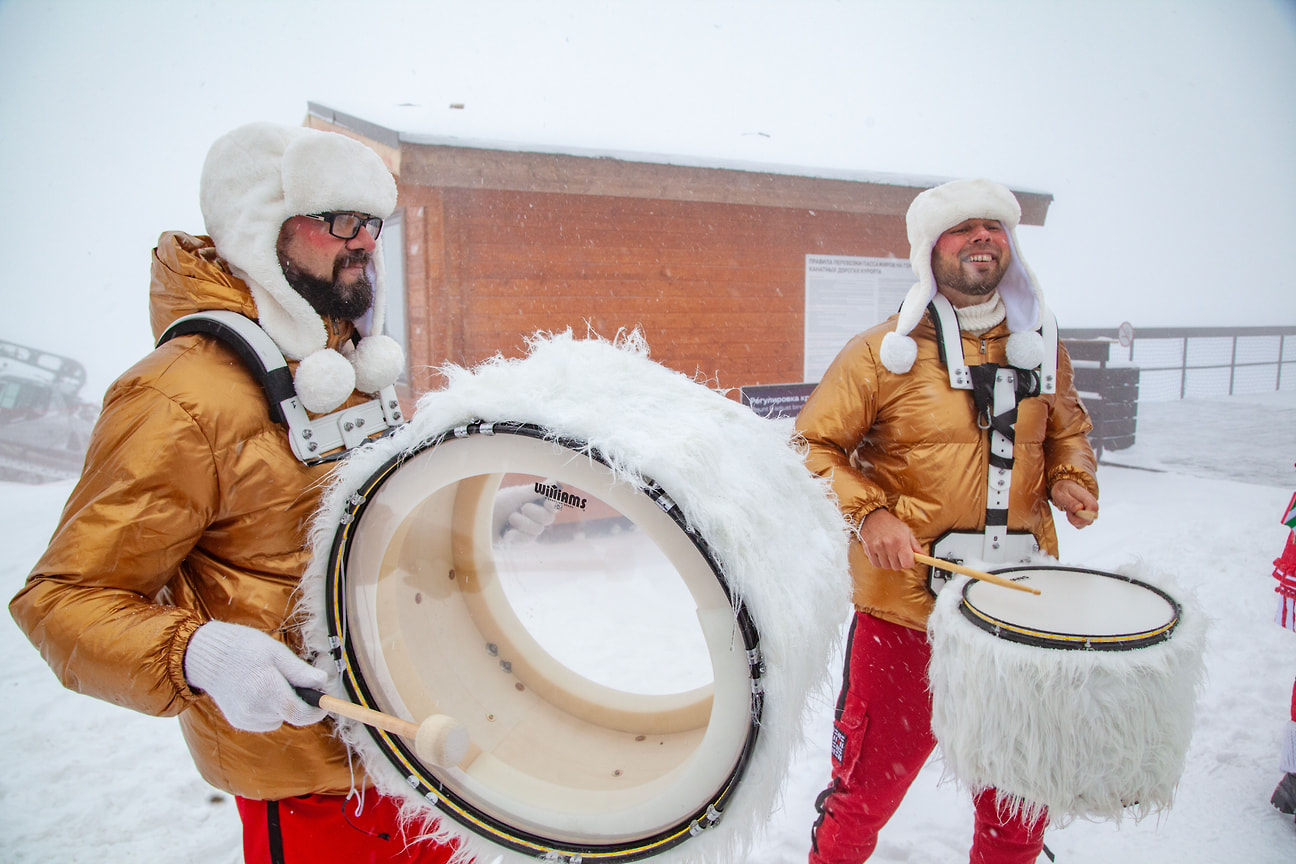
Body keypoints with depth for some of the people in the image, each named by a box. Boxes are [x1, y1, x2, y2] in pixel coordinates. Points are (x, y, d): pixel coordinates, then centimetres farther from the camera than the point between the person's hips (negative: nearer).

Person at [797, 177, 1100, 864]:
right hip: (906, 605, -4)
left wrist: (1072, 480, 4)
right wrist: (869, 515, -18)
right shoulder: (884, 350, -6)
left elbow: (1068, 430, 24)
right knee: (868, 789, 7)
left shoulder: (1041, 345, 9)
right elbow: (813, 446, -4)